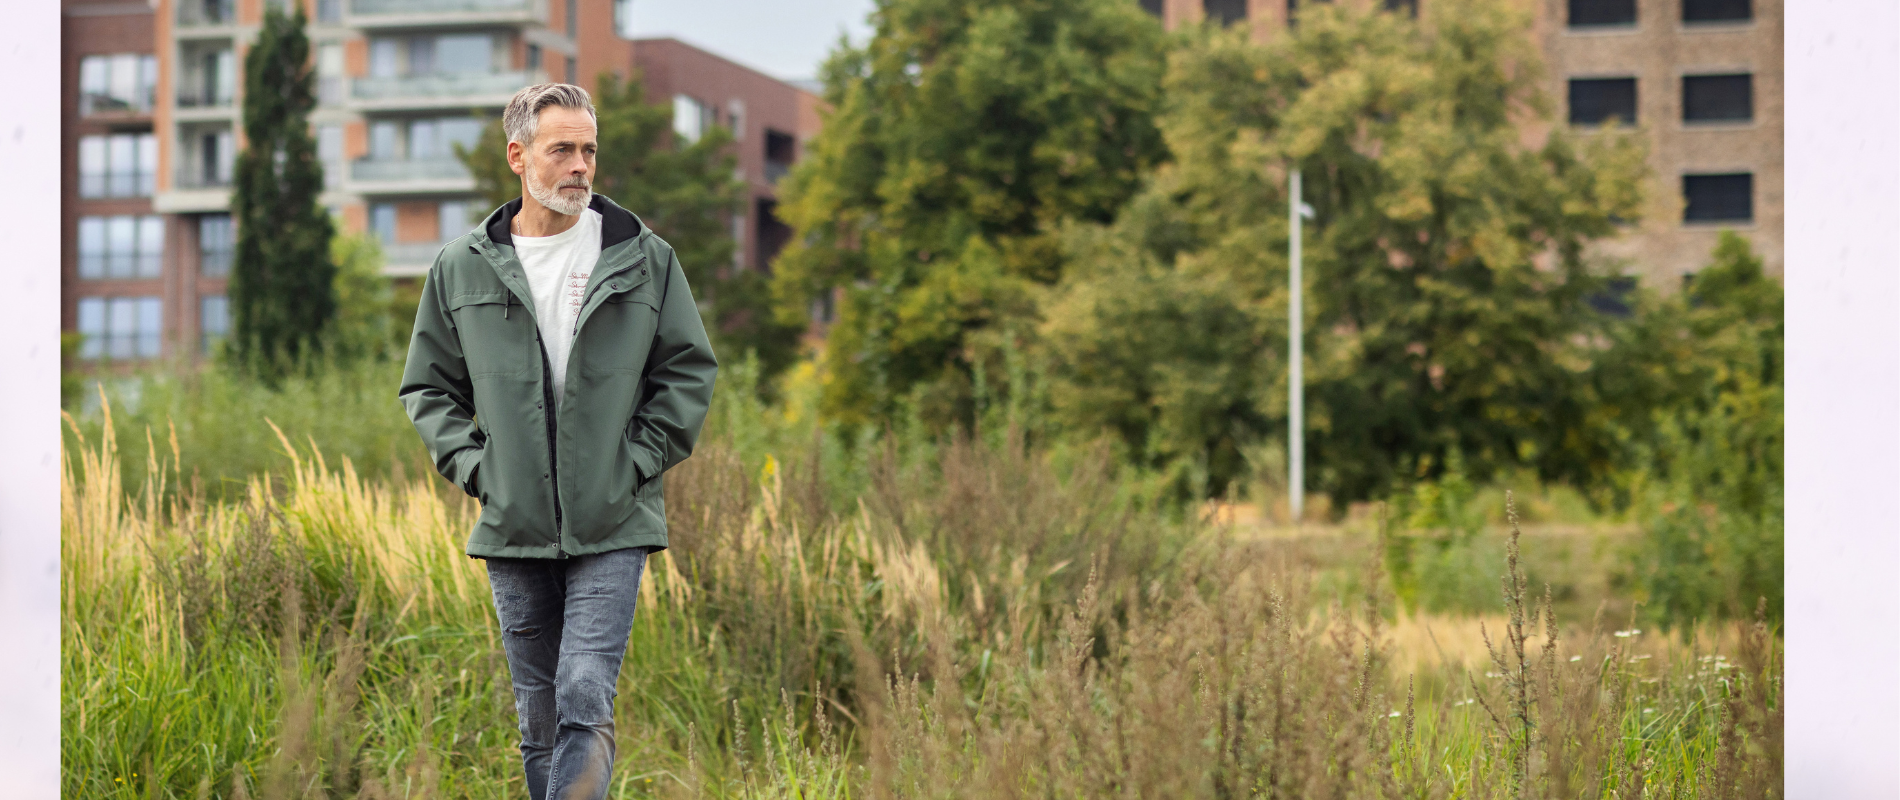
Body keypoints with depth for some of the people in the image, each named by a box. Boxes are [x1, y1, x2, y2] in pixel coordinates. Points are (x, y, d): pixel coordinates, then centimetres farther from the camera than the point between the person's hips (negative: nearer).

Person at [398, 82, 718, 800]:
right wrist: (474, 466, -1)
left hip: (612, 526, -2)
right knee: (540, 716, 9)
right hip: (513, 528, 2)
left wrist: (638, 459, -3)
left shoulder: (645, 259, 3)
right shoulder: (461, 269, 6)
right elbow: (429, 387, 13)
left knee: (586, 700, -14)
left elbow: (689, 370, 8)